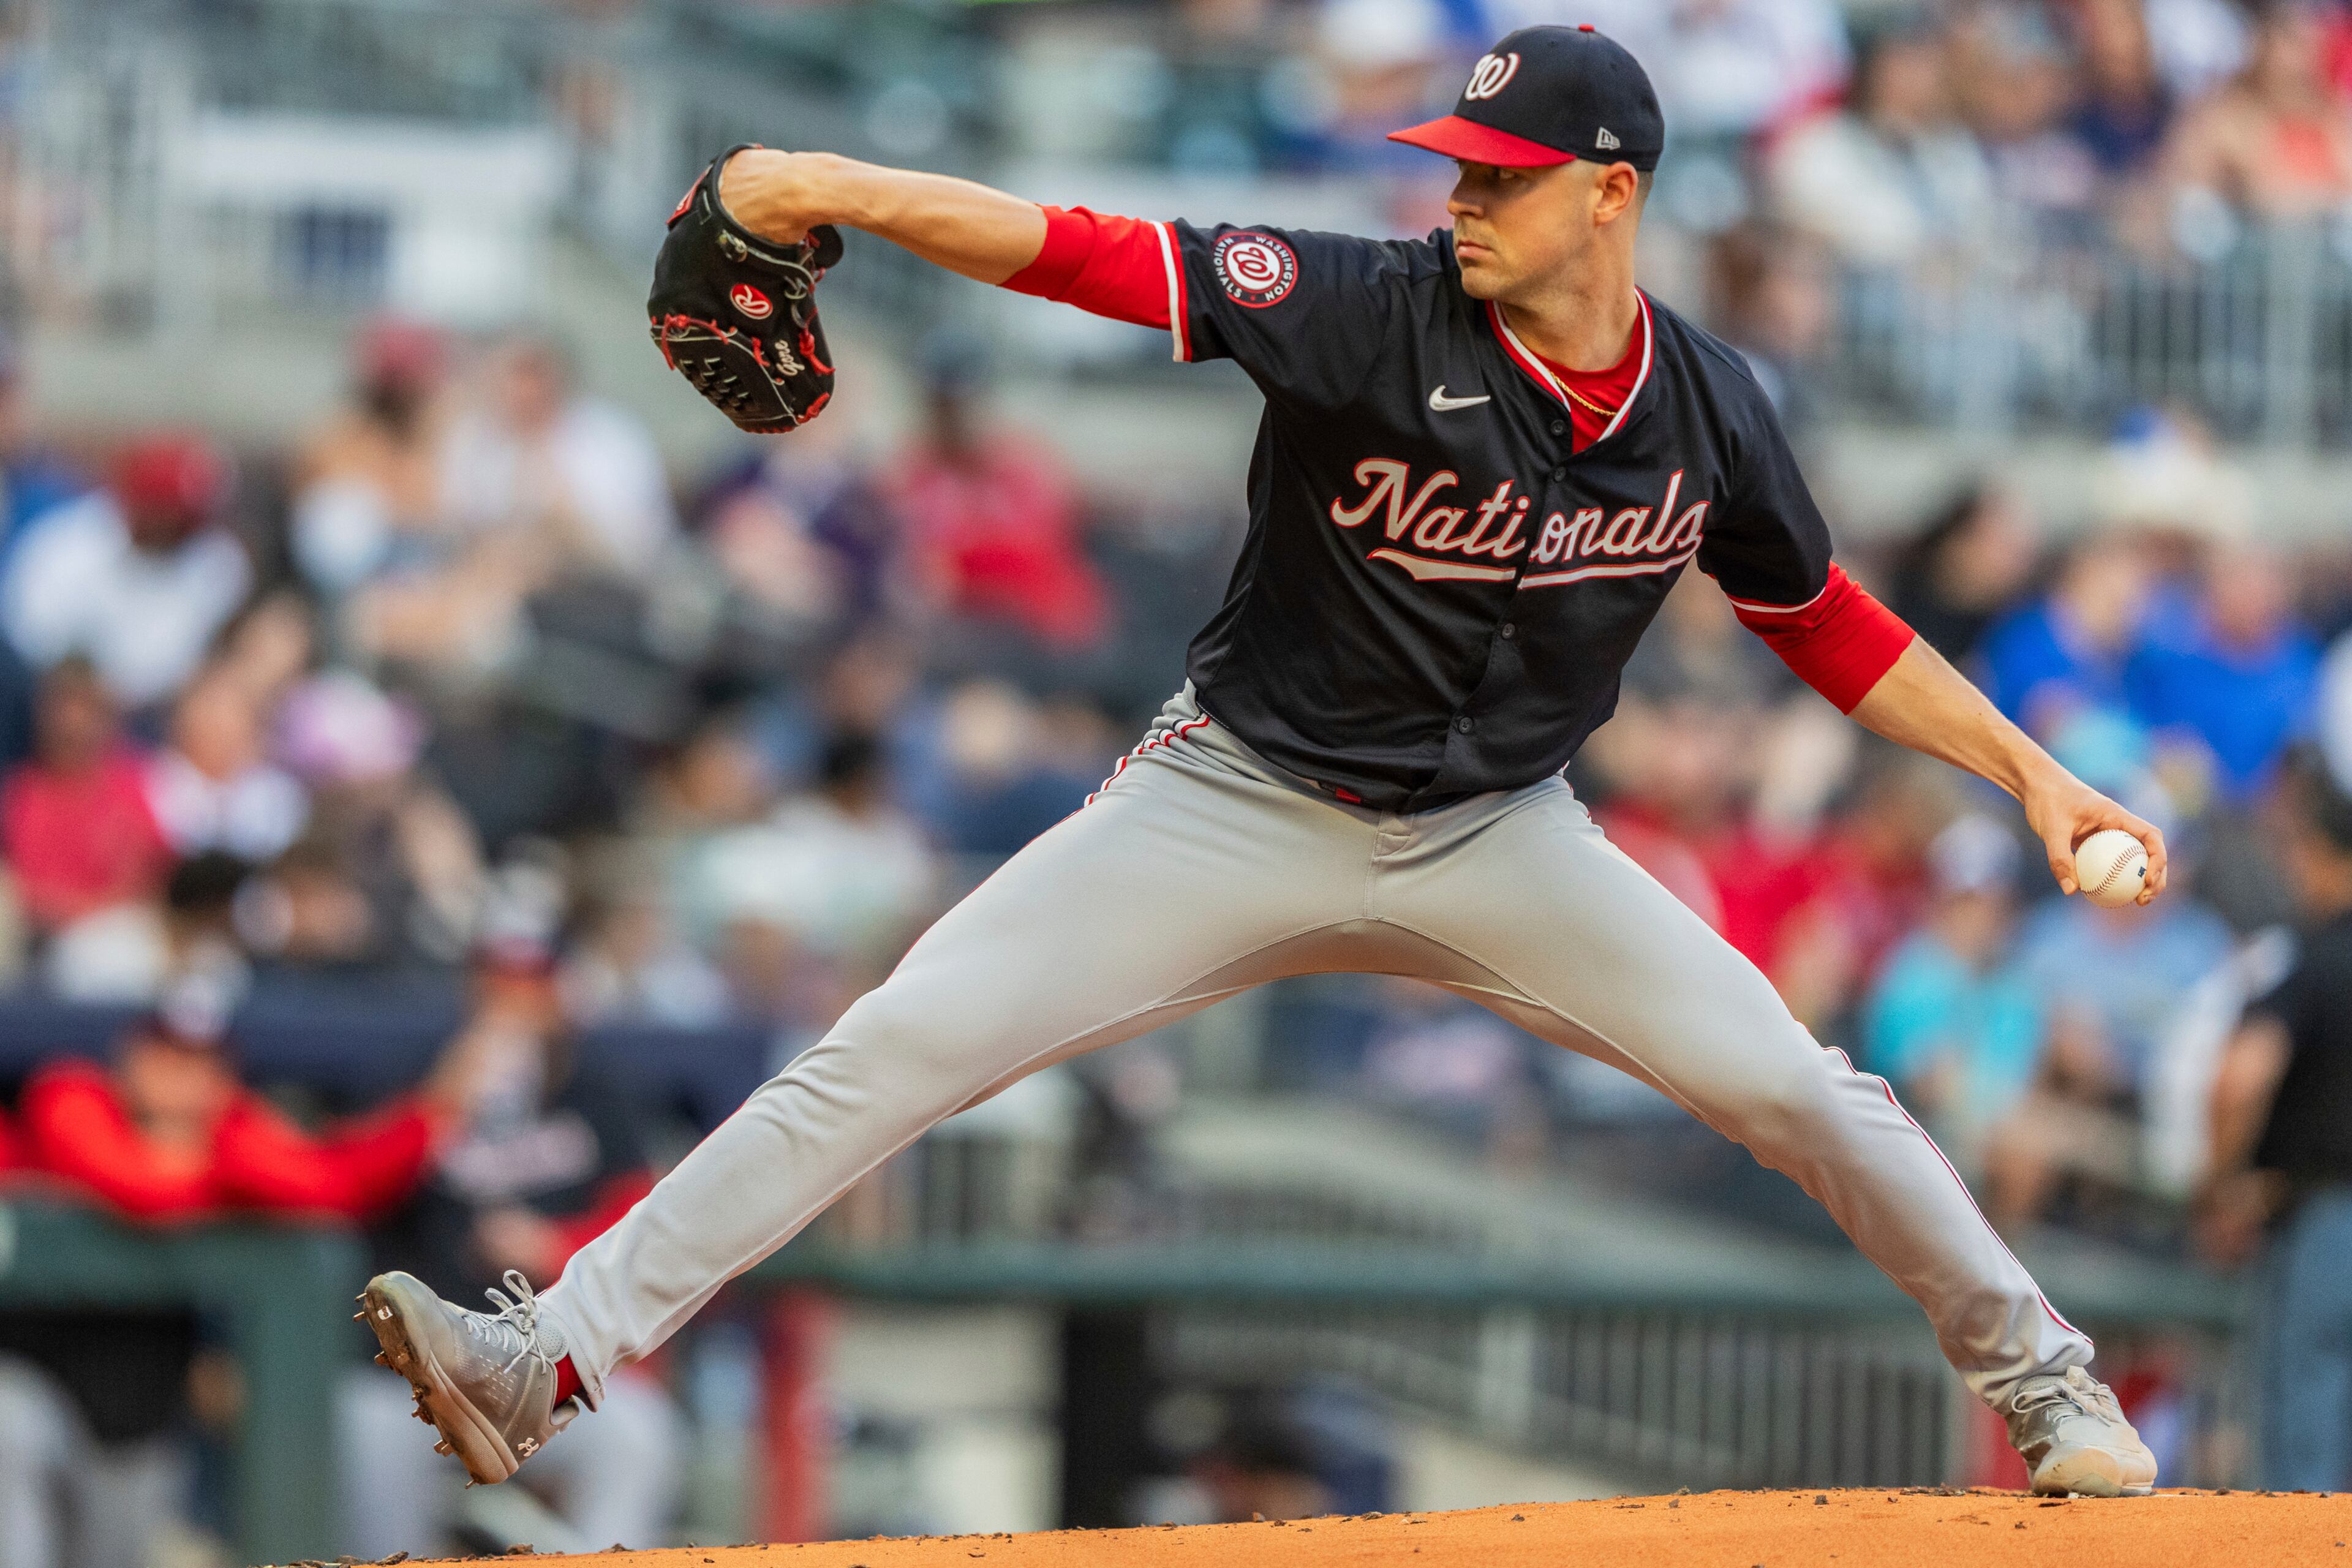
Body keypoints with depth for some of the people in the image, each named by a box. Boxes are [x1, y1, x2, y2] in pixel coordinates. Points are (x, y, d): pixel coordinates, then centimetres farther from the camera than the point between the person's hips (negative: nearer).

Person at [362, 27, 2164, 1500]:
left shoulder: (1706, 405, -7)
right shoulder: (1374, 312, -19)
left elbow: (1828, 627, 9)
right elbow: (1088, 255, -29)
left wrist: (2031, 772, 5)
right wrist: (839, 191, -42)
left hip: (1496, 838, 3)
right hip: (1239, 806, -2)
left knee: (1793, 1086, -3)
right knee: (897, 1048, -14)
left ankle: (2029, 1362, 23)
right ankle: (549, 1360, -15)